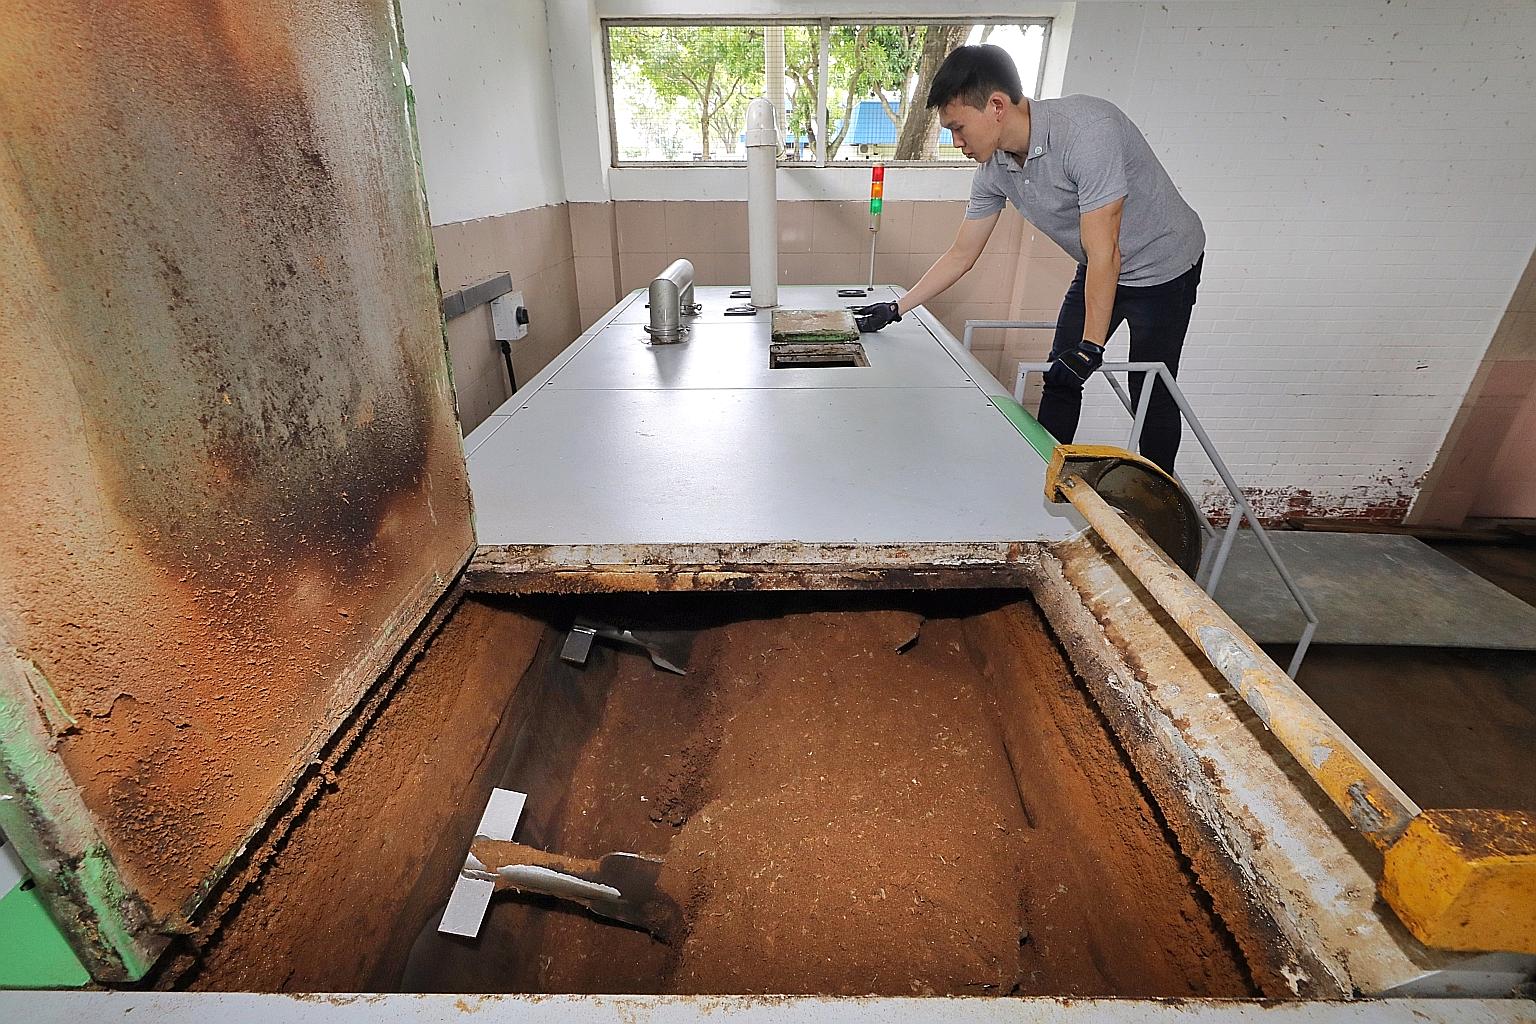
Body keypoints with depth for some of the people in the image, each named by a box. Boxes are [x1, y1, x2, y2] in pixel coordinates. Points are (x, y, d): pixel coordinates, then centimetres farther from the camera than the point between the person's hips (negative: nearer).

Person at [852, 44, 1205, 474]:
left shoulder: (1086, 129, -33)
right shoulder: (994, 170, -10)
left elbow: (1104, 252, -33)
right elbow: (961, 255, 0)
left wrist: (1091, 347, -31)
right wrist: (896, 309, -1)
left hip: (1162, 266, -7)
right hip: (1099, 269, 7)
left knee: (1151, 393, -1)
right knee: (1059, 377, 8)